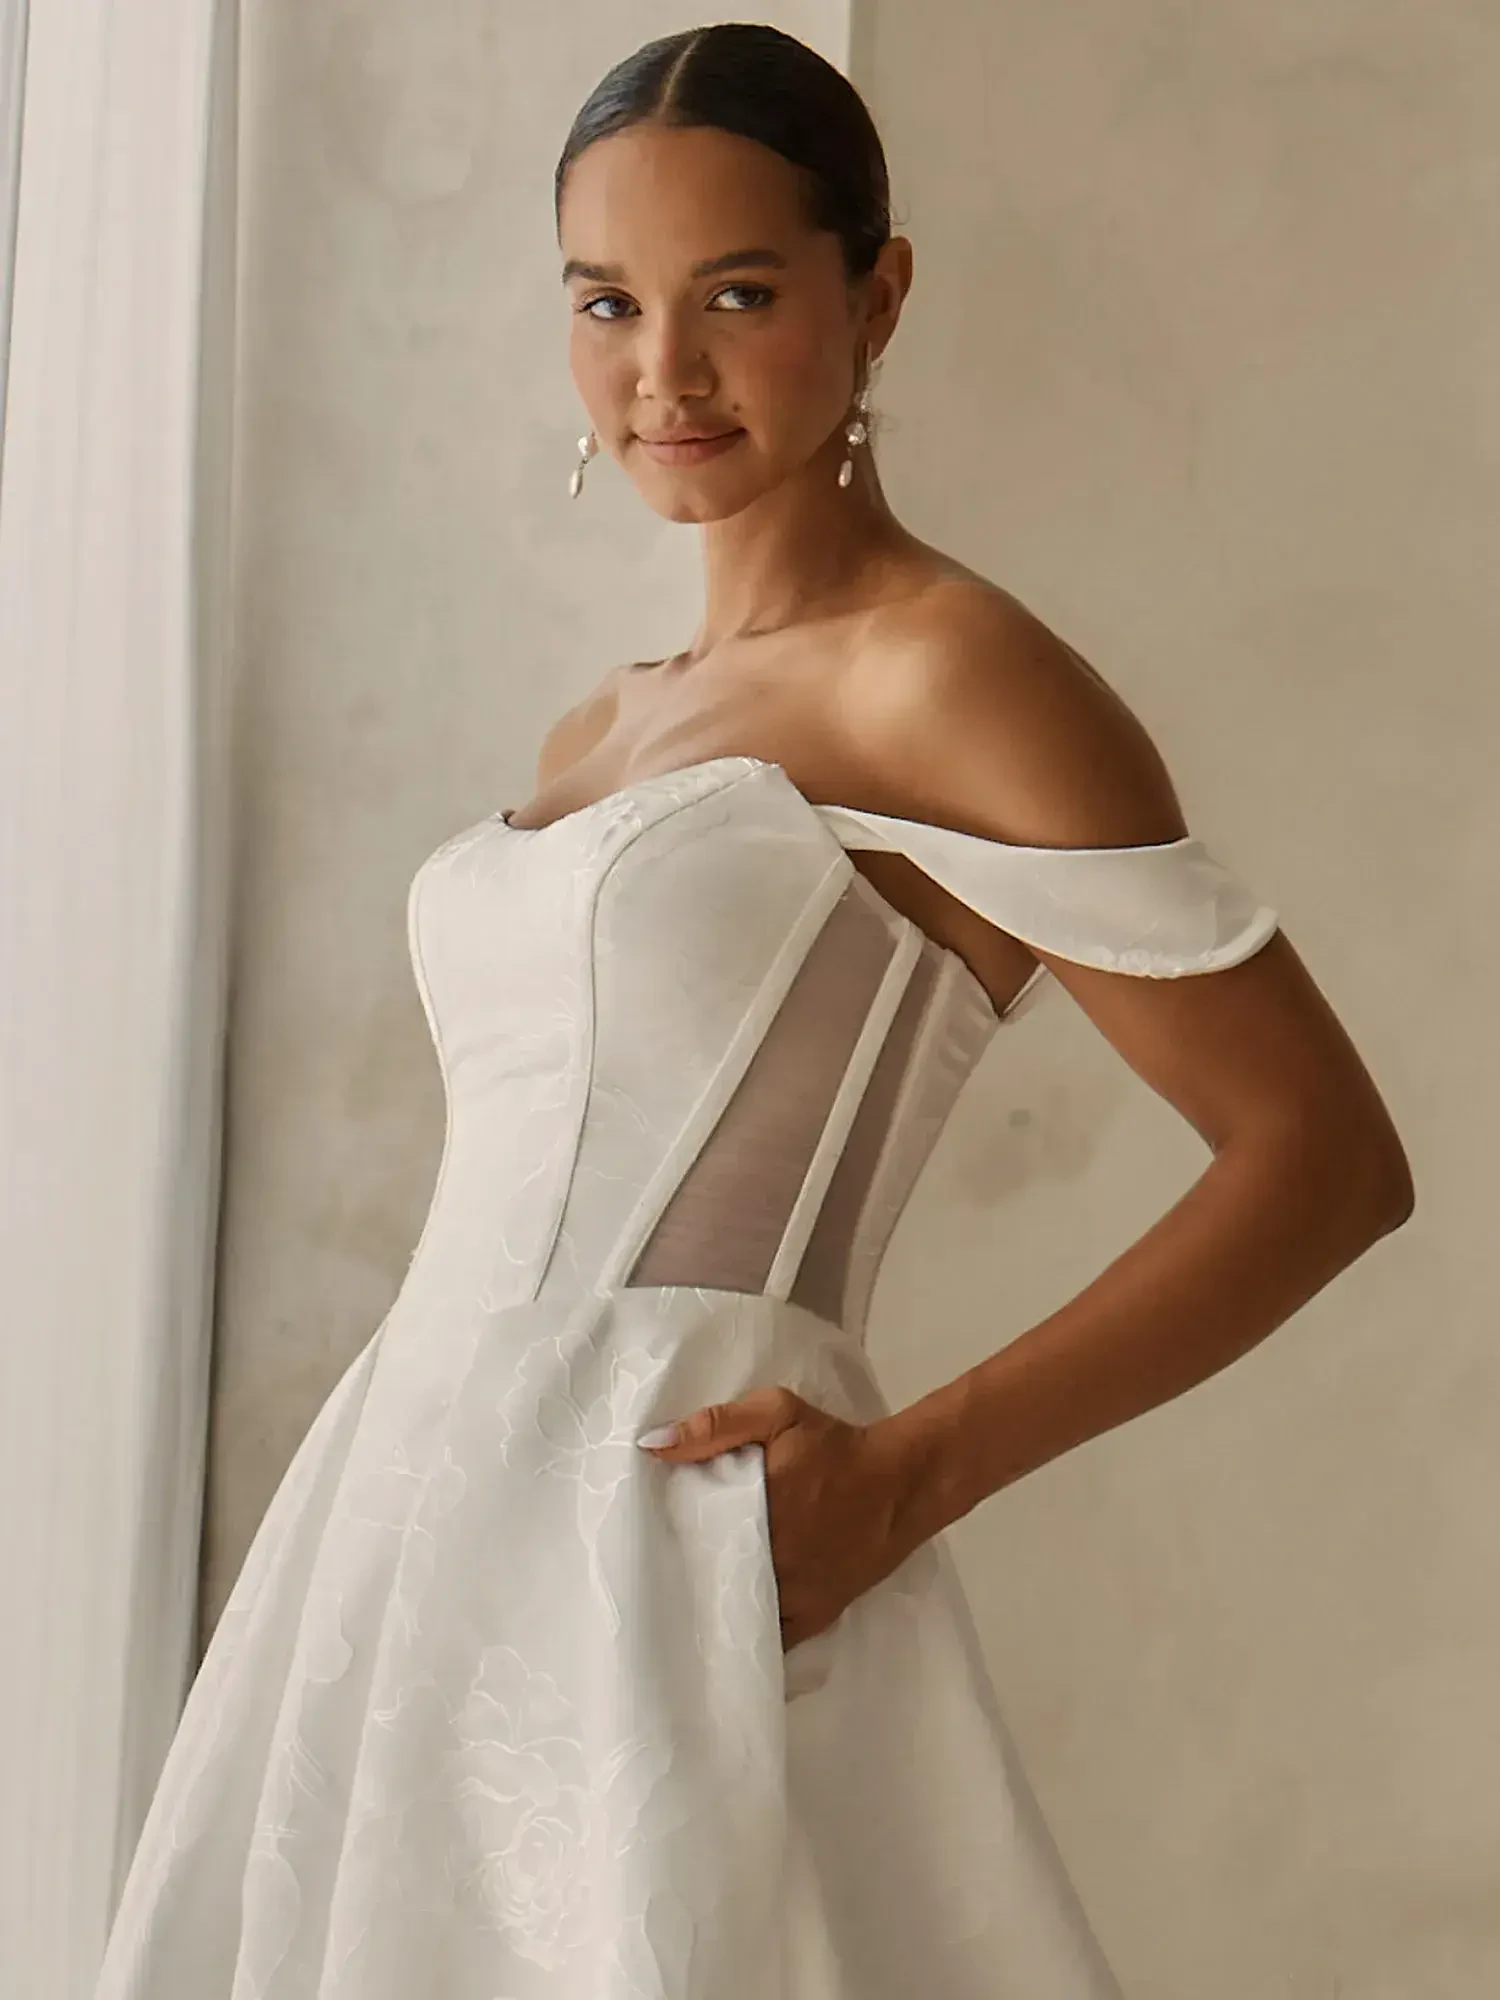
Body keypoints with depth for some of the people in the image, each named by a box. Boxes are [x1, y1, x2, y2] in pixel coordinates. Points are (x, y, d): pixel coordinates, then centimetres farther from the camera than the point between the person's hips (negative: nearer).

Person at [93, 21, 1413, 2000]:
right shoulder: (595, 740, 17)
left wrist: (912, 1469, -16)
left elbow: (1327, 1151, -10)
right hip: (406, 1544, 7)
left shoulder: (947, 677, -7)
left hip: (666, 1555, -7)